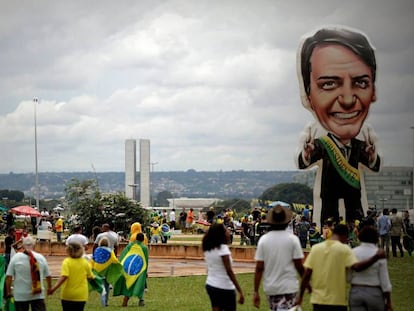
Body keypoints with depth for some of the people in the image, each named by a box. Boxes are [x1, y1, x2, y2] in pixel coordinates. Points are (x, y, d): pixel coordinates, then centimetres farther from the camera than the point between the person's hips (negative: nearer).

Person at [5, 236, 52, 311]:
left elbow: (8, 276, -7)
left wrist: (8, 291, 5)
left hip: (20, 295, -1)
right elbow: (48, 276, 5)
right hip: (38, 295, 1)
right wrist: (49, 287, 22)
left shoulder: (16, 258, -6)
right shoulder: (41, 257, -1)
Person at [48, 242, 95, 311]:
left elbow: (63, 277, -23)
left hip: (68, 295, -2)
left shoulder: (66, 262, -10)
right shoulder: (85, 262, 1)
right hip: (81, 296, 2)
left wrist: (53, 288, -27)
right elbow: (90, 277, 10)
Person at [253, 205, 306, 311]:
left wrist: (256, 291, 0)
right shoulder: (292, 239, -8)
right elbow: (299, 266, -8)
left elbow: (259, 268, -3)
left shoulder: (263, 239, -1)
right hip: (288, 286, -4)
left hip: (270, 287, 4)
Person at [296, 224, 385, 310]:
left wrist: (300, 296, 7)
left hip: (318, 299, 3)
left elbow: (306, 274, 0)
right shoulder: (344, 249, -7)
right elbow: (356, 266, -22)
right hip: (337, 301, -3)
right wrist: (376, 257, -15)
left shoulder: (315, 248, 2)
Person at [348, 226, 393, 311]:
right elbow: (385, 281, -8)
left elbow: (348, 278, -1)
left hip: (355, 292, 2)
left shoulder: (353, 252, -2)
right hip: (375, 293, -2)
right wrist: (389, 303, -1)